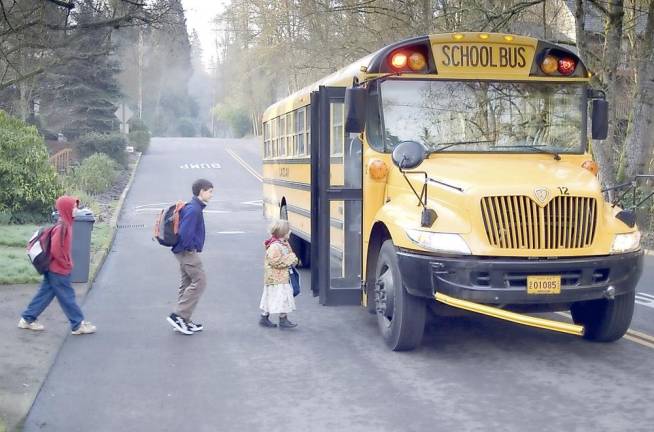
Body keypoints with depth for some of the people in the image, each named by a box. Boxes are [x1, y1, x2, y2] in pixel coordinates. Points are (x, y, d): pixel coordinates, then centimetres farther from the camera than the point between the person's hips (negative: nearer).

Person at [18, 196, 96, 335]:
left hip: (54, 268, 9)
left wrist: (66, 263, 17)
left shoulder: (65, 224, 8)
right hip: (59, 269, -9)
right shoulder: (62, 226, -22)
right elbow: (55, 249, -26)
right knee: (67, 297, 1)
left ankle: (27, 319, 25)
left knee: (45, 294, 16)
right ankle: (78, 325, 10)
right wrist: (66, 264, -15)